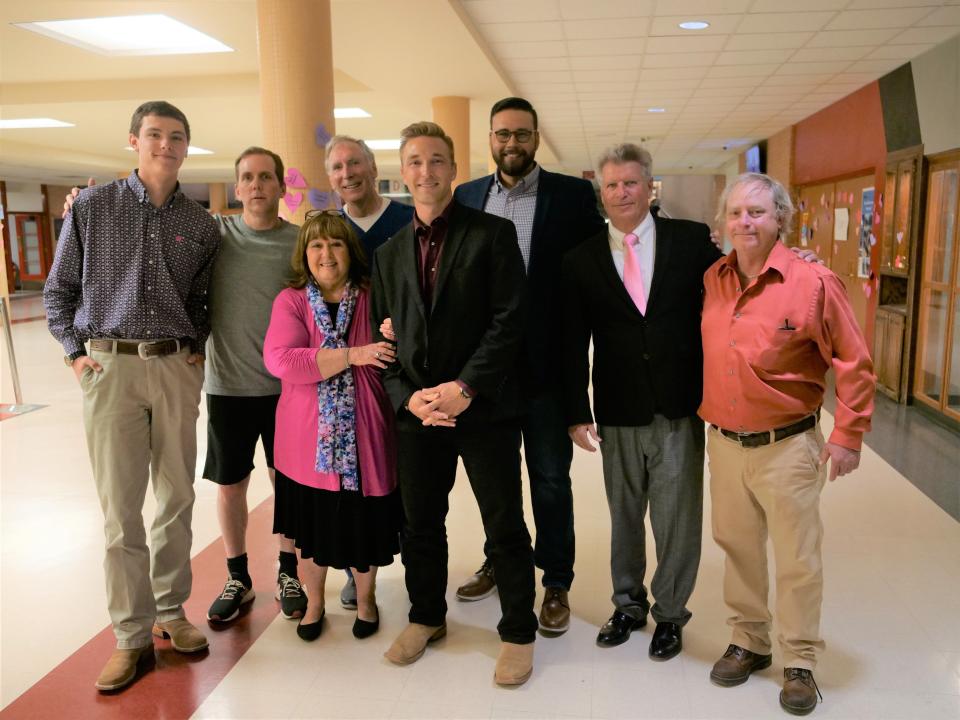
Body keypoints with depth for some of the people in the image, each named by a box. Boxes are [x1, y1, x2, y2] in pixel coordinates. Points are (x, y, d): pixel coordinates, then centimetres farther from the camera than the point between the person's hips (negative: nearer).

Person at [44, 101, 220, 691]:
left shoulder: (201, 225, 9)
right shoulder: (92, 207, 3)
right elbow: (59, 290, 9)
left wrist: (196, 350, 5)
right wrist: (75, 353, 0)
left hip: (176, 368, 2)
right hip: (111, 366, -2)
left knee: (178, 499, 9)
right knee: (121, 509, 0)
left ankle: (172, 611, 25)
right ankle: (133, 636, 12)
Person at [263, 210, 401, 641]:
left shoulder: (373, 298, 1)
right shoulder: (290, 301, -2)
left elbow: (395, 359, 7)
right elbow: (278, 359, -18)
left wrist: (394, 339, -17)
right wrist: (351, 355, -22)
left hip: (363, 435, 0)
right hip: (308, 438, 0)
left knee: (364, 520, 10)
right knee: (312, 522, 14)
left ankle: (365, 598, 36)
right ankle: (314, 602, 37)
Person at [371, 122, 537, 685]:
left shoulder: (493, 234, -3)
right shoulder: (390, 252, 12)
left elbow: (509, 321, -11)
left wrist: (464, 389, -17)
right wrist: (408, 397, -6)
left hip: (485, 408, -4)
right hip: (417, 412, 5)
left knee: (505, 527, 5)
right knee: (420, 524, 16)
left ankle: (519, 632, 24)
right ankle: (426, 617, 38)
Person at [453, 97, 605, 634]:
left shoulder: (574, 195, -4)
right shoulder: (467, 196, 6)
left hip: (545, 363, -3)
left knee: (550, 478, 8)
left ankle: (557, 583, 24)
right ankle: (498, 563, 38)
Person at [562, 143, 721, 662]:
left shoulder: (692, 240, 0)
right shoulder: (581, 260, 1)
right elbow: (573, 344, 1)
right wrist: (577, 413, -2)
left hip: (681, 409, -1)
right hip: (618, 414, 1)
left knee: (677, 517, 8)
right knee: (624, 516, 16)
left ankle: (669, 612, 29)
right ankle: (628, 604, 37)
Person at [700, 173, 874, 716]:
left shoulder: (813, 281, -13)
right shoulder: (712, 280, 1)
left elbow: (854, 363, -8)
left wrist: (847, 435, -8)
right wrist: (703, 413, 10)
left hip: (787, 446, -4)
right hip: (723, 442, 4)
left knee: (797, 560, 8)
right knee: (738, 547, 17)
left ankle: (800, 663, 26)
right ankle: (749, 642, 36)